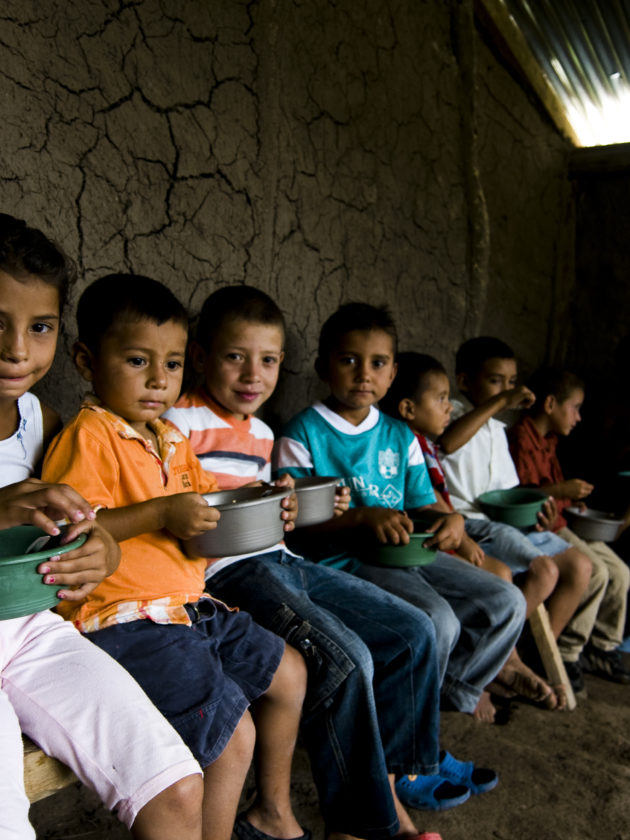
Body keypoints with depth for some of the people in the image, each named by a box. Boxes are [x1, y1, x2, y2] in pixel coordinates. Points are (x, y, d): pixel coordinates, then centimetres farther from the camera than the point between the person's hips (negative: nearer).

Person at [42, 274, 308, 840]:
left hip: (188, 605, 10)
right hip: (124, 619, -10)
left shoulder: (171, 439, 15)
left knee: (287, 673, 18)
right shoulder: (89, 435, -13)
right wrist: (160, 513, -26)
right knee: (234, 729, -17)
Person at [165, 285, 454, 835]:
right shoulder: (181, 423, -7)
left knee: (413, 633, 5)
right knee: (345, 657, -26)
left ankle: (389, 773, 18)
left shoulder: (262, 433, 19)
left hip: (281, 561, 9)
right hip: (226, 570, -9)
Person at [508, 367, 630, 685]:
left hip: (557, 523, 10)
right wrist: (560, 490, -22)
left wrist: (570, 499, 13)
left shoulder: (547, 440, 17)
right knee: (595, 572, -21)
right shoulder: (520, 438, -15)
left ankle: (603, 648, 16)